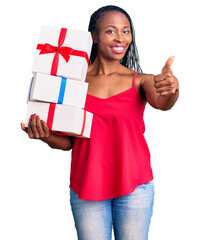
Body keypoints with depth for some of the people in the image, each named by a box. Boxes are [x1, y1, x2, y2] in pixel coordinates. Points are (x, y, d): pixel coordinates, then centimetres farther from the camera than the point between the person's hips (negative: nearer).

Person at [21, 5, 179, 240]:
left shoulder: (140, 81, 3)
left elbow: (162, 102, -19)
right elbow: (68, 141, 3)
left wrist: (172, 88, -40)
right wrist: (47, 137, -17)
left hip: (134, 187, 0)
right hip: (86, 189, 0)